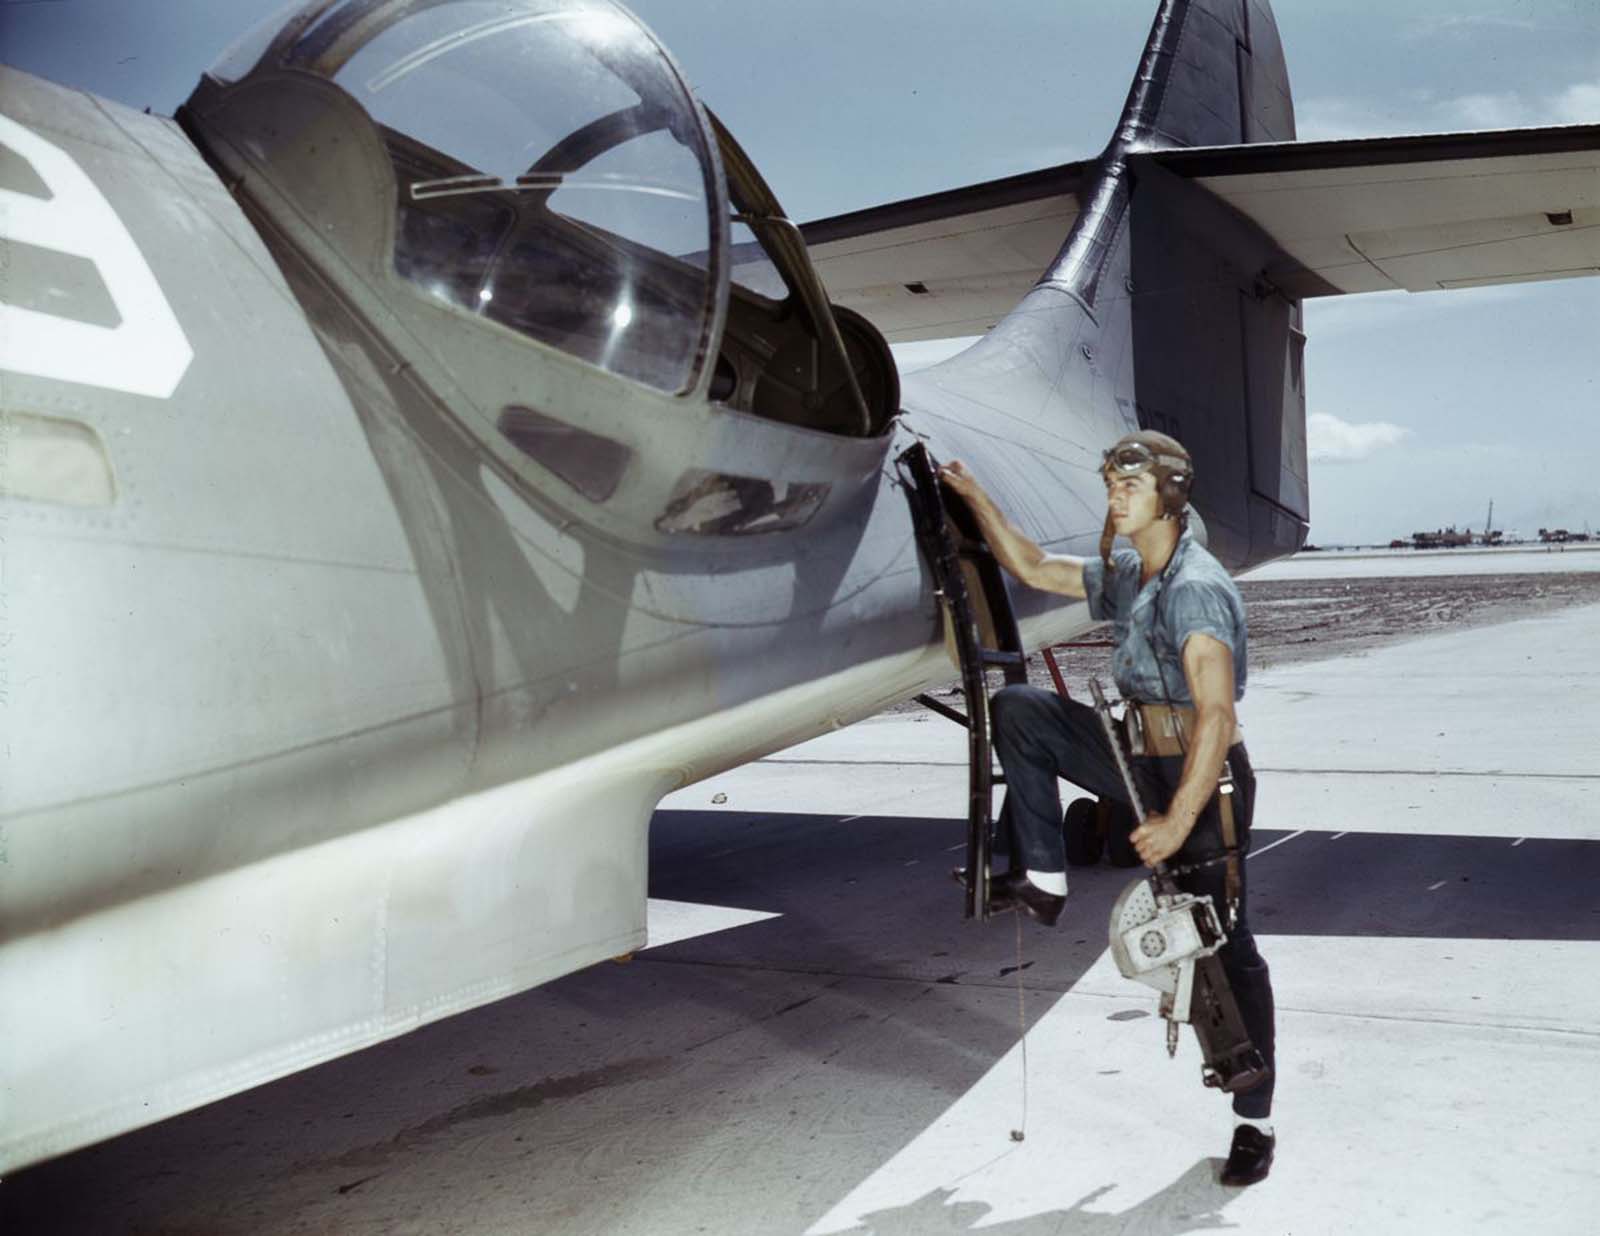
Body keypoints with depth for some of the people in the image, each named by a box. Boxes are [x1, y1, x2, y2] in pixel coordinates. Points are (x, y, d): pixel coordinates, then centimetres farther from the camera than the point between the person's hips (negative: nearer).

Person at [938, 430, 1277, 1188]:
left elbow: (1217, 716, -31)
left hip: (1203, 775, -8)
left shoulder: (1196, 588, -23)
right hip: (1139, 757, 8)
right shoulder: (1123, 577, 5)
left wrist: (1176, 822, -35)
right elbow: (1032, 569, 20)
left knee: (1223, 944, -1)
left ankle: (1254, 1123, 13)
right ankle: (1042, 878, 1)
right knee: (1017, 712, -1)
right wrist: (974, 497, 16)